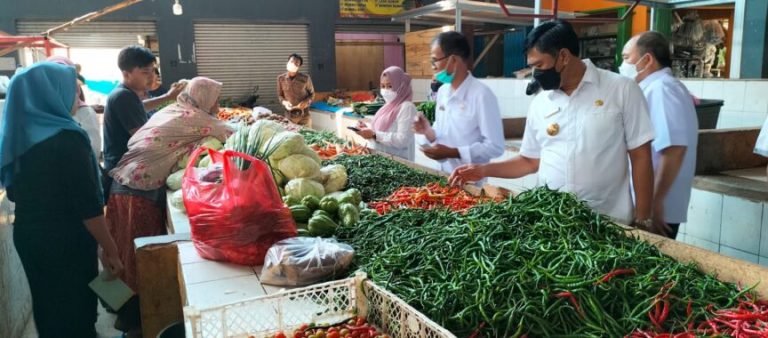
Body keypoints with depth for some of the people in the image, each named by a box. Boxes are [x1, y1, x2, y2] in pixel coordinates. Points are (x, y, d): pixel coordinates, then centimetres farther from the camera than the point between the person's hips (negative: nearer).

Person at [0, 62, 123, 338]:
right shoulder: (67, 139, -22)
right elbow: (88, 205, -23)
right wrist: (110, 249, -16)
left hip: (28, 235, 7)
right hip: (67, 242, -7)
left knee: (48, 303, 23)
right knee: (76, 308, 11)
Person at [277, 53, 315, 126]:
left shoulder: (305, 78, -9)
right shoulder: (281, 78, -2)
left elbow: (312, 94, 3)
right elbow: (280, 95, 9)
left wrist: (306, 102, -17)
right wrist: (284, 102, -12)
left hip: (304, 115, -1)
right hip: (289, 116, 2)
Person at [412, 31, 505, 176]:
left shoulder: (481, 94, -17)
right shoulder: (442, 92, 5)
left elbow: (495, 147, -19)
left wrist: (452, 152, -23)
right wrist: (429, 133, -6)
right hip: (443, 175, 6)